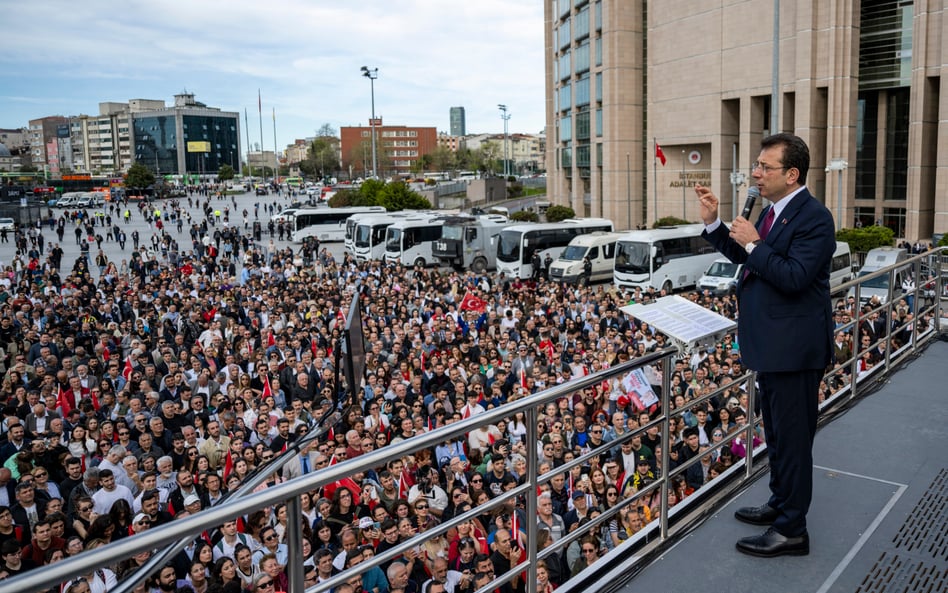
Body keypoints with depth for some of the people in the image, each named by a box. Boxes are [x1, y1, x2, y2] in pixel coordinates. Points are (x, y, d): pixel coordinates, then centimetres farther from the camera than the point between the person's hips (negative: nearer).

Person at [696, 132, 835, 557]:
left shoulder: (813, 217, -18)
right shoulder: (774, 211, 11)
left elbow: (795, 277, -28)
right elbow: (742, 257, 19)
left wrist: (753, 244, -21)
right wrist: (713, 222, 8)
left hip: (794, 346, -10)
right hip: (771, 343, 10)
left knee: (792, 437, 0)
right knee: (776, 431, 22)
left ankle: (791, 530, 12)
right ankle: (780, 504, 39)